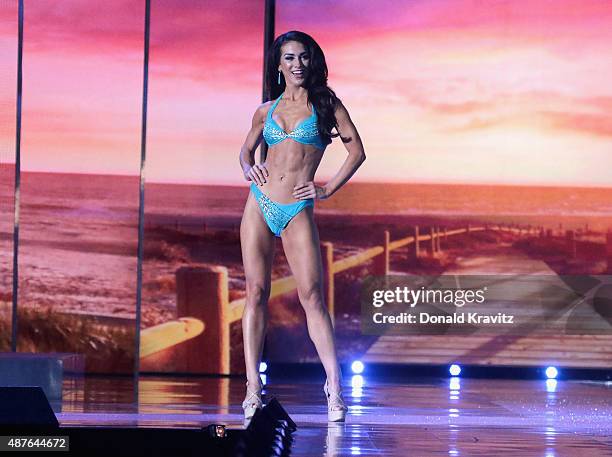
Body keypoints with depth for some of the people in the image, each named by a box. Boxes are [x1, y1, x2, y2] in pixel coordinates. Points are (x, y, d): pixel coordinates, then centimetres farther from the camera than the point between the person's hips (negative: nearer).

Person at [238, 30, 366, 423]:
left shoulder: (326, 104, 5)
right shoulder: (267, 110, 12)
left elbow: (356, 151, 5)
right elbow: (247, 149, 27)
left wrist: (328, 190, 0)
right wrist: (249, 169, 5)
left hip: (298, 211, -3)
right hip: (260, 203, 3)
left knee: (312, 296, -10)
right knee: (256, 292, 0)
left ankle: (334, 385, -10)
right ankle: (253, 387, 1)